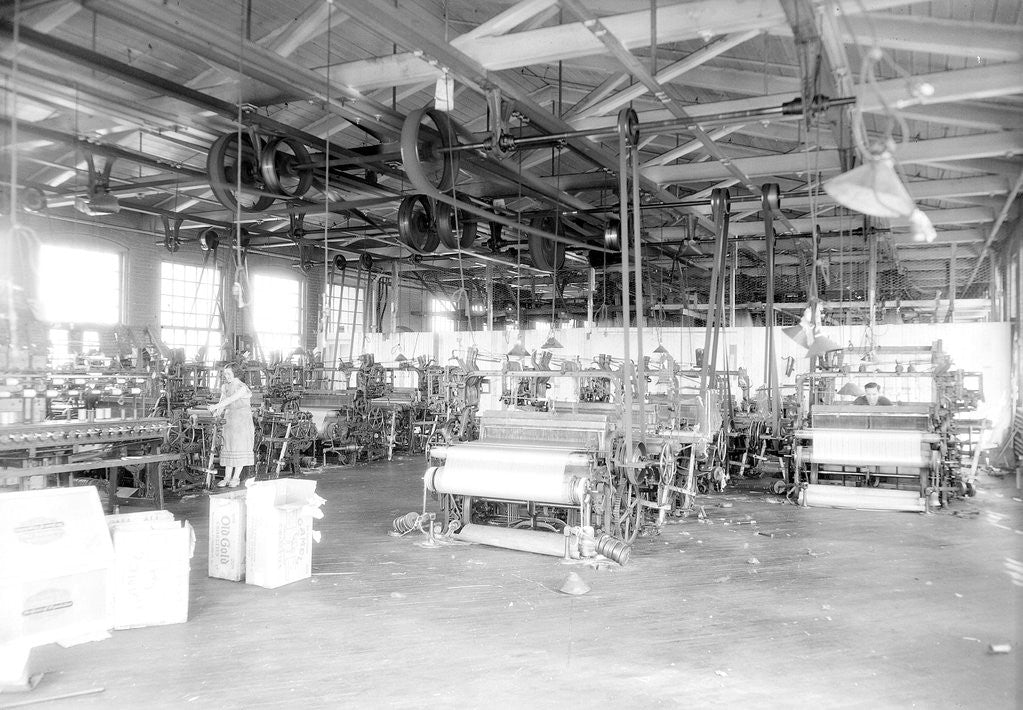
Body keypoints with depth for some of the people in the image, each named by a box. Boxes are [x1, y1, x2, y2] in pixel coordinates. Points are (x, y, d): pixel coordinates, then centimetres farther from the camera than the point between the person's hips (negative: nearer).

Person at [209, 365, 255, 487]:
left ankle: (236, 478, -1)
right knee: (228, 448, 4)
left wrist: (216, 406, -31)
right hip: (229, 420, 6)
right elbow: (222, 401, 7)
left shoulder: (242, 387, -11)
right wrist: (217, 412, -13)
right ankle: (227, 477, 7)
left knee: (240, 447, -5)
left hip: (242, 419, -6)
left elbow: (231, 399, -23)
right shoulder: (225, 387, 11)